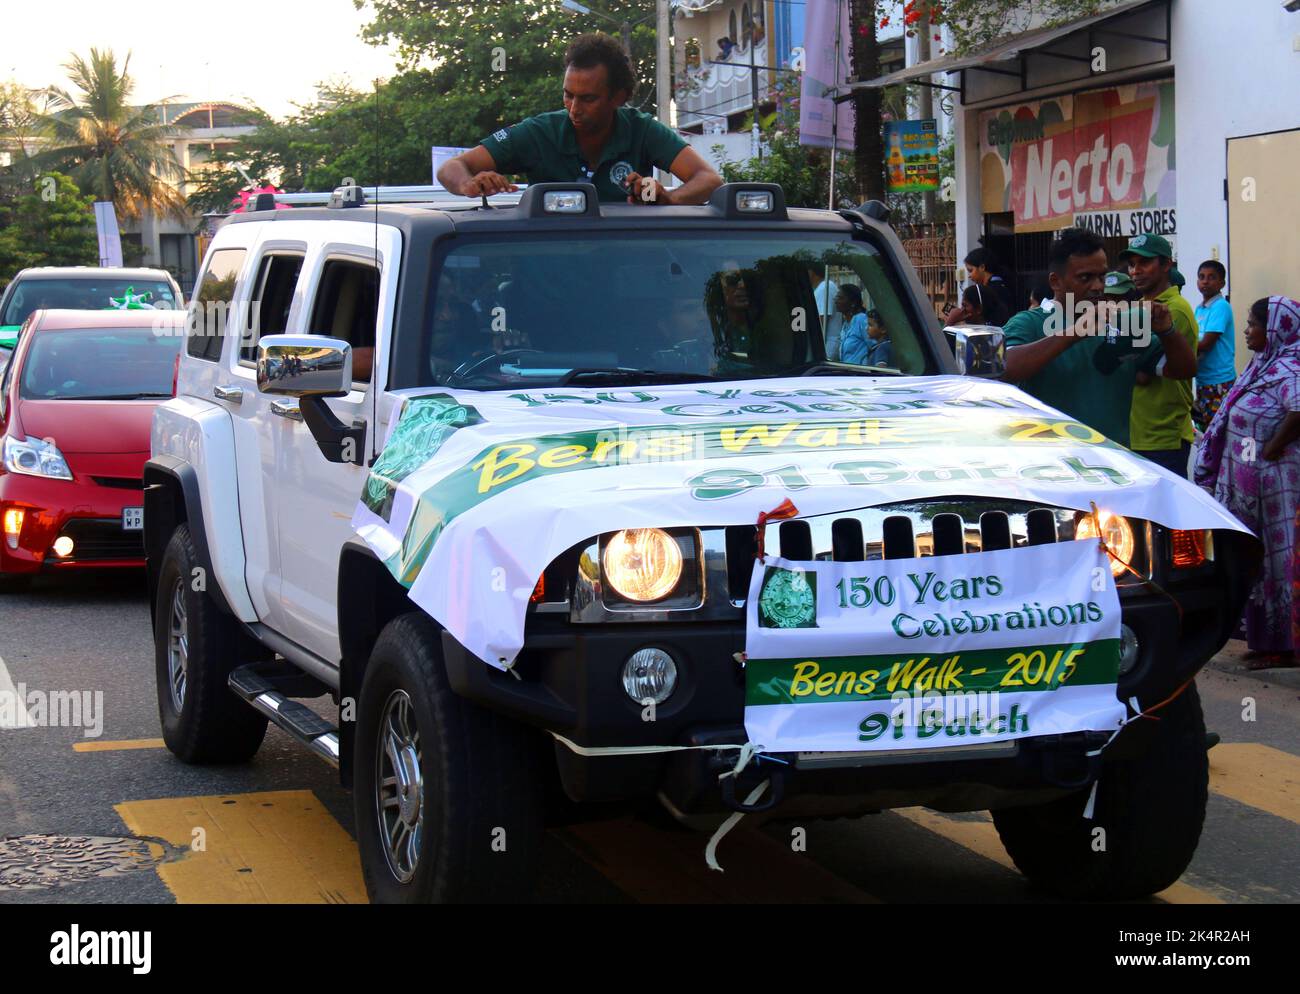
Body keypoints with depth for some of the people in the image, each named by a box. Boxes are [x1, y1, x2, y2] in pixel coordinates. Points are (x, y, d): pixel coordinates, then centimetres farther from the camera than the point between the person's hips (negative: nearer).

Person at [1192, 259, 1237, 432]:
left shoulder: (1221, 307, -12)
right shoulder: (1199, 309, 12)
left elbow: (1205, 344, -18)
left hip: (1219, 381, -8)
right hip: (1202, 379, 8)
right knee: (1203, 426, 12)